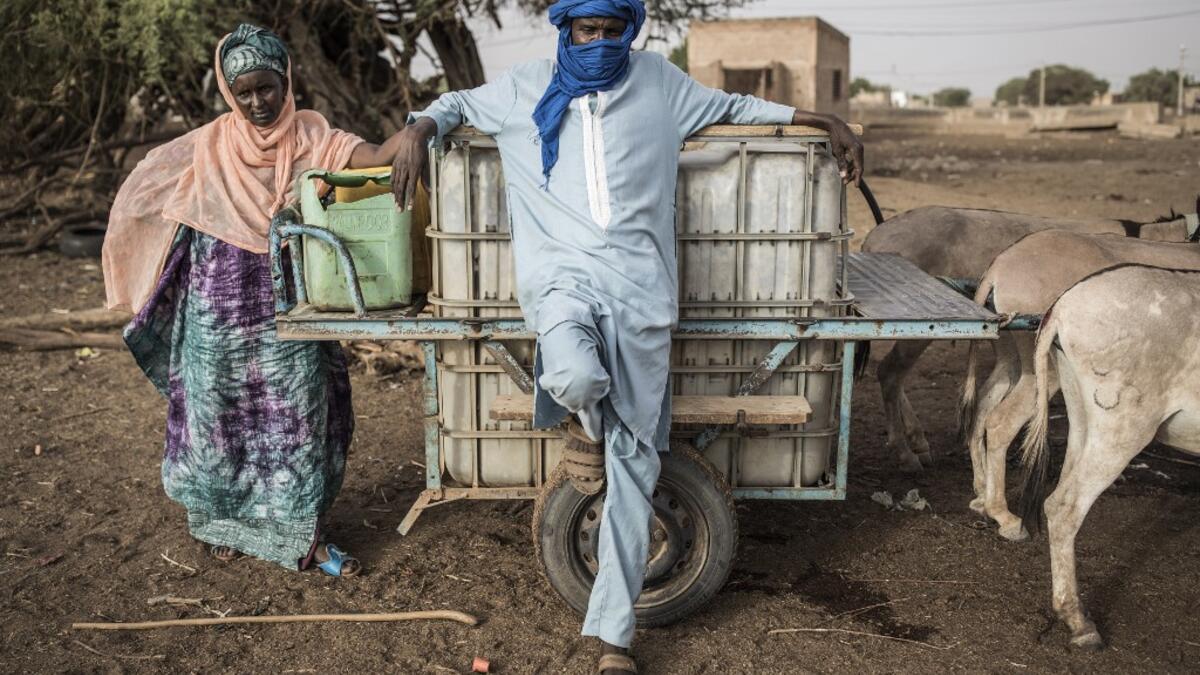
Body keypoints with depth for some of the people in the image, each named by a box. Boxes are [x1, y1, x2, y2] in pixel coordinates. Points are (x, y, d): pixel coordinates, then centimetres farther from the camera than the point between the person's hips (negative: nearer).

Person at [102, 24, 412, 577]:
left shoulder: (311, 137, -3)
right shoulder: (208, 147, 1)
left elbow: (373, 157, -20)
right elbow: (144, 187, 11)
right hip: (219, 308, 1)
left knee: (297, 415, 3)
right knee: (220, 415, 12)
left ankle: (302, 534, 13)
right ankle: (223, 521, 31)